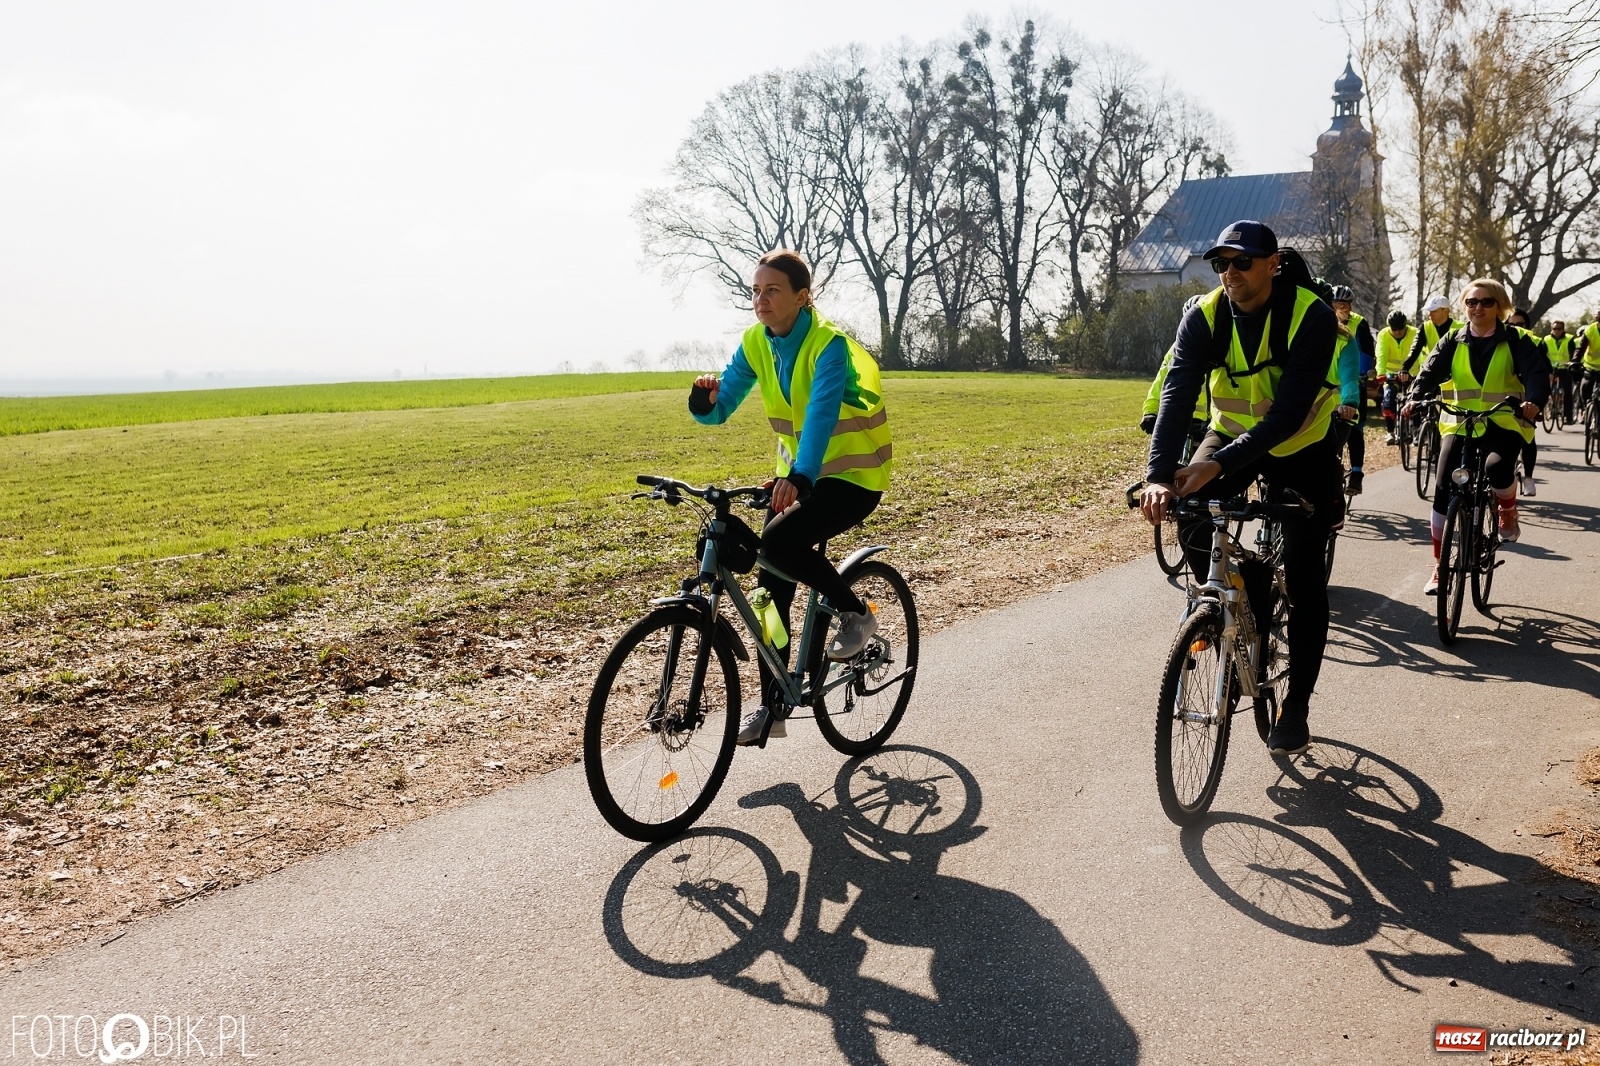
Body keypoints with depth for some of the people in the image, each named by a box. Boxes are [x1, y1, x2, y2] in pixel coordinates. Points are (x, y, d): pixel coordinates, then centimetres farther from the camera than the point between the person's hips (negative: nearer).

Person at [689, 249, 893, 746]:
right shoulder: (755, 342, -2)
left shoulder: (828, 344, -22)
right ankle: (772, 707, 14)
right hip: (797, 474, 7)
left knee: (779, 541, -30)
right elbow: (720, 409, -2)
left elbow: (822, 411, -38)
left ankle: (855, 613, -4)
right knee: (772, 585, 1)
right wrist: (704, 399, -27)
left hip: (854, 474, -7)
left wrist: (798, 477, -54)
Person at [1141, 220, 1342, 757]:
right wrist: (1159, 473, -44)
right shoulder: (1204, 317, -17)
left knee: (1305, 580, -3)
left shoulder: (1312, 317, -26)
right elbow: (1177, 394, -28)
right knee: (1191, 516, -26)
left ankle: (1296, 705, 11)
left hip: (1300, 446, -2)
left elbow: (1290, 410, -34)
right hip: (1232, 432, 3)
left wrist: (1219, 465, -46)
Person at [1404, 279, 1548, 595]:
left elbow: (1537, 373, -13)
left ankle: (1508, 511, 5)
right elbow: (1430, 371, -6)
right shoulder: (1453, 340, 7)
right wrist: (1415, 398, -28)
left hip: (1504, 424, -2)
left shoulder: (1515, 341, 0)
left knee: (1497, 468, -33)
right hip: (1459, 424, 2)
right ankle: (1439, 567, 5)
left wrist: (1533, 401, -35)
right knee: (1443, 490, -8)